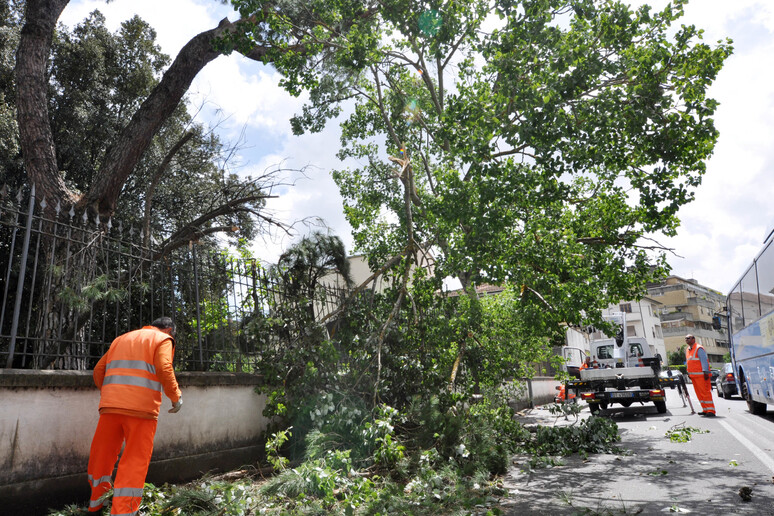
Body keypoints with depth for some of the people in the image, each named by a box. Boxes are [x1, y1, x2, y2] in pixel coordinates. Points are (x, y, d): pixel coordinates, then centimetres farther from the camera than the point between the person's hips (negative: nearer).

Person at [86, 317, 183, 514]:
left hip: (110, 406, 6)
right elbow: (164, 368, -12)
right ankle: (122, 510, -3)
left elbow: (99, 370, 18)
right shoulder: (163, 339, 6)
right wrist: (176, 396, -3)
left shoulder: (121, 339, 24)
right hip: (141, 408, -5)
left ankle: (95, 503, 34)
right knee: (134, 462, 0)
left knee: (102, 455, 18)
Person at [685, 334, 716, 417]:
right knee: (699, 393, 9)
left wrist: (706, 372, -20)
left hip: (701, 375, -9)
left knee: (705, 392, -9)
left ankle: (711, 410, -7)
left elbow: (704, 361, -14)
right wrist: (688, 373, 20)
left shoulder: (699, 348, -9)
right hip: (693, 375, 9)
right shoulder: (687, 350, 17)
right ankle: (705, 410, 15)